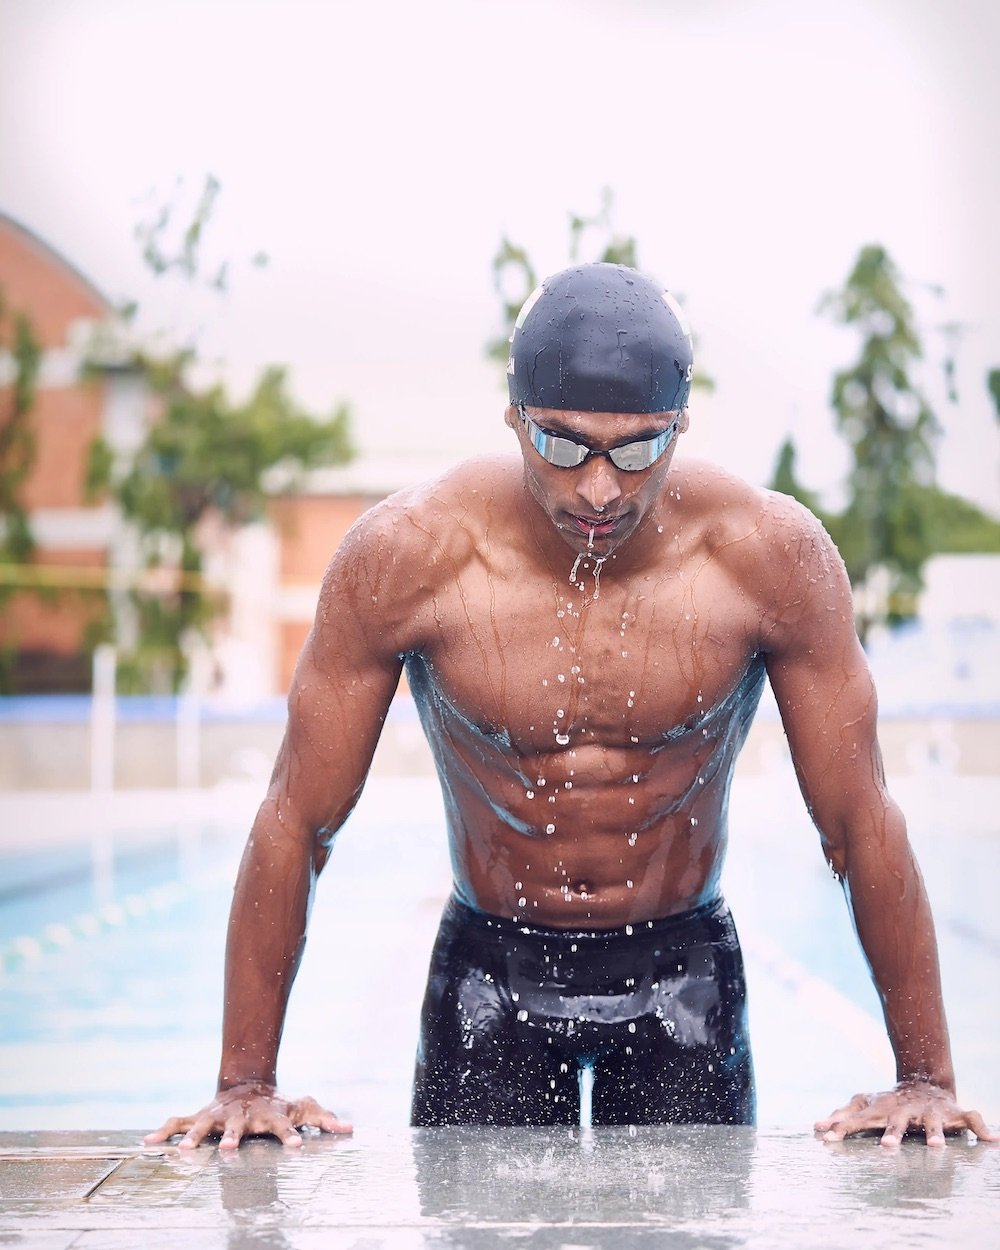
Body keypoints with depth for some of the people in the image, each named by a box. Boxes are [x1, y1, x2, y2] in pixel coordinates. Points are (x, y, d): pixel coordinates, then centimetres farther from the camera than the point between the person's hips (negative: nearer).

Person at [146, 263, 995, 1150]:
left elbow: (861, 822, -9)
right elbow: (298, 820, -11)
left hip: (682, 976, 1)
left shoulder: (771, 556, -18)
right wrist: (246, 1084, -11)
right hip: (489, 974, 0)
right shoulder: (405, 558, -19)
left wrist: (925, 1079, -9)